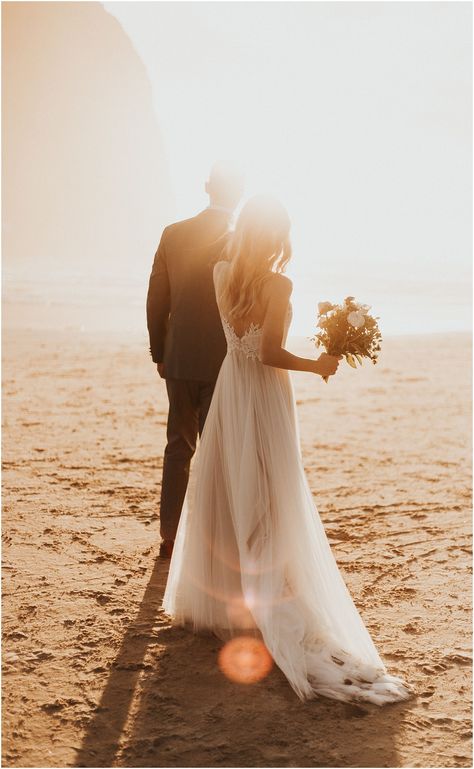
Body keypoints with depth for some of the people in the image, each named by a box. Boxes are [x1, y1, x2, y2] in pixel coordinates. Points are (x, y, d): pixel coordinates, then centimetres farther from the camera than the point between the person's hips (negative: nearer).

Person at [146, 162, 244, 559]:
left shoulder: (173, 234, 0)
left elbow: (156, 300, 4)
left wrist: (159, 354, 14)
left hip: (179, 359, 4)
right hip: (223, 362, -4)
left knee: (178, 447, 14)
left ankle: (170, 537, 18)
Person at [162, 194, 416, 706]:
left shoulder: (221, 274, -1)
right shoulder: (278, 284, -18)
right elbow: (271, 353, -20)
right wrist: (317, 366, -7)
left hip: (230, 388, 6)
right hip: (264, 396, -6)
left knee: (221, 496, 16)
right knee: (267, 505, 2)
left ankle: (214, 600, 25)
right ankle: (267, 610, 6)